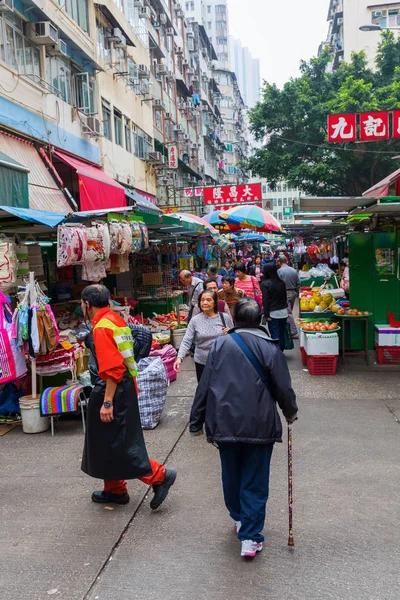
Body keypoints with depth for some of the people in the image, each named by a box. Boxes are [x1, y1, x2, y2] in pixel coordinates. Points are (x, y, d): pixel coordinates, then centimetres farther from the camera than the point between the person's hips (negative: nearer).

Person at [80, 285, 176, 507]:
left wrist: (107, 402, -23)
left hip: (113, 391, -10)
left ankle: (159, 476, 3)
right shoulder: (115, 319, 10)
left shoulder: (102, 327, -18)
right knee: (107, 442, 19)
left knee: (118, 445, -2)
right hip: (125, 387, 10)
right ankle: (115, 489, 30)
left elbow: (112, 369, -25)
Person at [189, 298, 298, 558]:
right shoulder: (270, 348, -6)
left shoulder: (220, 344, -2)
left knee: (231, 475, 22)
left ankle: (239, 518, 42)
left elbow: (205, 386, -1)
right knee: (255, 482, 8)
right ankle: (251, 538, 10)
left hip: (225, 424, 2)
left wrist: (196, 422, 7)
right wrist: (291, 413, 17)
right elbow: (283, 388, -3)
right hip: (260, 426, -2)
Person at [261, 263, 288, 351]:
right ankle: (281, 352, 25)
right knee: (282, 333, 14)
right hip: (283, 311, 5)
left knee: (275, 335, -1)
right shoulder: (281, 282, 4)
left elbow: (265, 300, -13)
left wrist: (266, 314, -10)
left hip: (273, 313, -5)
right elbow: (285, 296, 12)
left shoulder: (265, 284, -11)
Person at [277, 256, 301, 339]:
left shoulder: (279, 271, -12)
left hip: (285, 293, -6)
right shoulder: (294, 270, 3)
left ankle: (294, 333, -5)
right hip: (293, 292, 6)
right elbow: (299, 283, 5)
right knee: (289, 311, 19)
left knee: (288, 313, -3)